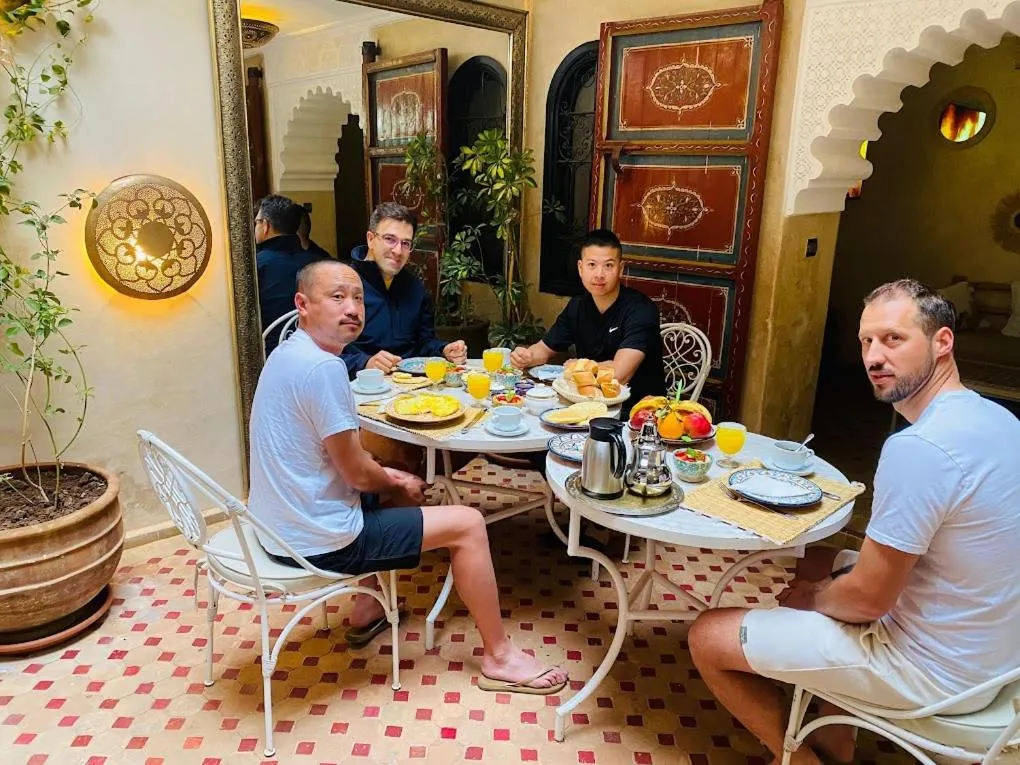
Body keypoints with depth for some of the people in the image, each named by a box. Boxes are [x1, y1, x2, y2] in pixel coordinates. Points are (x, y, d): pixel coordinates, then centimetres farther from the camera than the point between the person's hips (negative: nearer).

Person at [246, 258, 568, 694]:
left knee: (399, 495, 29)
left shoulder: (291, 353, 6)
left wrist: (387, 477, 7)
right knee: (467, 524, -4)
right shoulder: (324, 368, -25)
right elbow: (357, 474, -20)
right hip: (316, 540, -10)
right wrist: (398, 482, 1)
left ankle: (369, 607, 35)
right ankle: (499, 658, 10)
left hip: (281, 522, 10)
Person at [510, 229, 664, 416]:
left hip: (639, 411, -7)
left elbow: (618, 374, -29)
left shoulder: (640, 309, -19)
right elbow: (545, 348, 13)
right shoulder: (577, 306, 2)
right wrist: (526, 357, -11)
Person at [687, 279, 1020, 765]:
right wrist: (826, 580, 6)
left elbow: (869, 597, -24)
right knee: (820, 560, 29)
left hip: (934, 671, -9)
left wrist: (813, 596, -3)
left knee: (707, 637, -5)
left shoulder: (918, 447, -30)